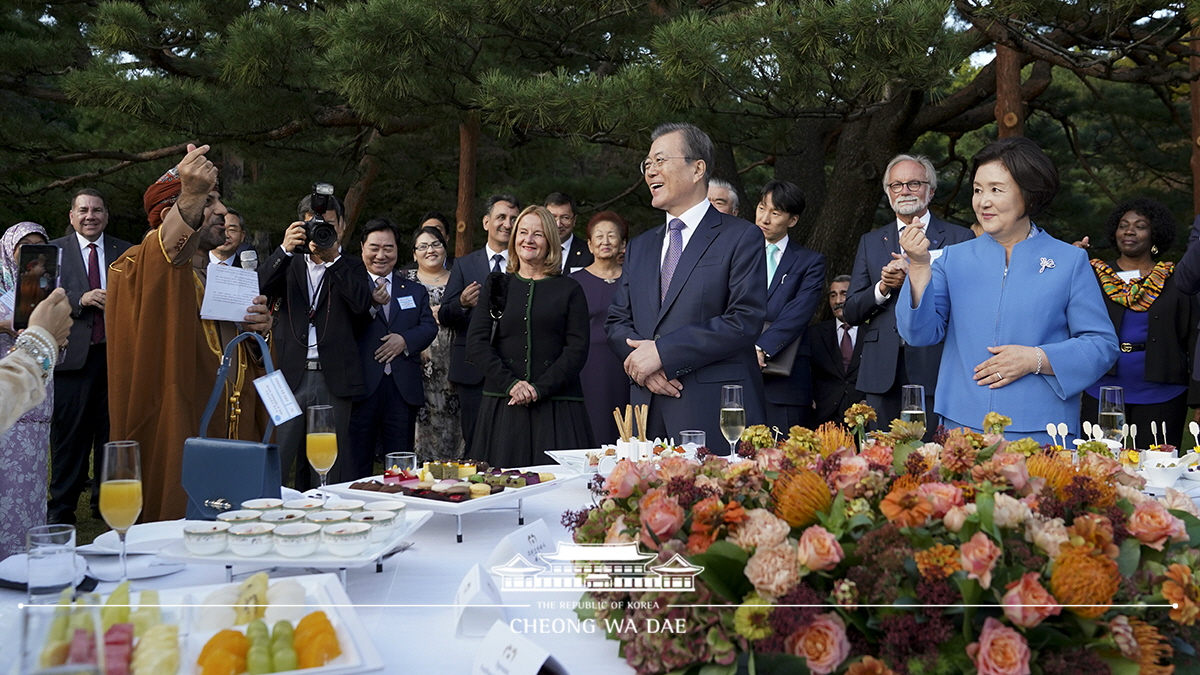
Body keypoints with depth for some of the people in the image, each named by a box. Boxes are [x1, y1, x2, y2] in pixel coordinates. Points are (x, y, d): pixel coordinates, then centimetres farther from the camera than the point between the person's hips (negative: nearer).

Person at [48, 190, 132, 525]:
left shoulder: (125, 252, 12)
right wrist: (80, 300, -13)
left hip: (116, 353, 2)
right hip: (73, 354, -2)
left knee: (112, 431, 5)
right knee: (69, 432, 0)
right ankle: (61, 506, 8)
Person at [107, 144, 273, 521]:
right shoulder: (139, 271, -4)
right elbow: (165, 254, -30)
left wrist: (259, 332, 1)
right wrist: (191, 197, -45)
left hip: (237, 435, 7)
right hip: (175, 444, -6)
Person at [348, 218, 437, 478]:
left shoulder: (415, 290, 18)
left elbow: (429, 326, 8)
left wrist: (406, 339, -11)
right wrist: (371, 303, -22)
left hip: (403, 388, 3)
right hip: (361, 386, -3)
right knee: (356, 465, 2)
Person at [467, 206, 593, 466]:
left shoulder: (569, 290, 7)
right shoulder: (497, 285, 13)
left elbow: (578, 349, 0)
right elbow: (476, 341, 5)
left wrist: (540, 388, -12)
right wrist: (510, 383, -9)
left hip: (556, 406, -1)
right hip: (502, 406, 2)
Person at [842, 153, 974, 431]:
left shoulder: (960, 239, 7)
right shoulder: (870, 242, 16)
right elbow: (850, 313, 11)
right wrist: (882, 288, -8)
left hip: (936, 369, -3)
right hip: (883, 373, 3)